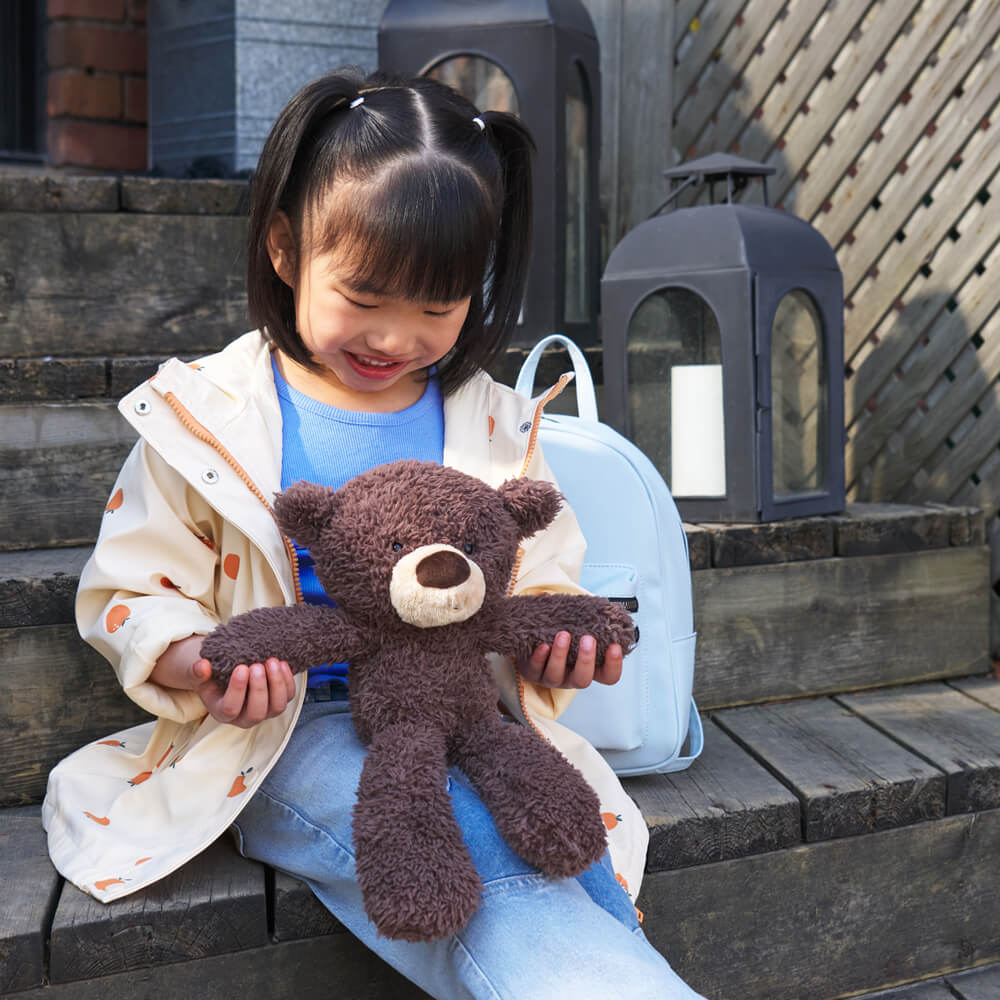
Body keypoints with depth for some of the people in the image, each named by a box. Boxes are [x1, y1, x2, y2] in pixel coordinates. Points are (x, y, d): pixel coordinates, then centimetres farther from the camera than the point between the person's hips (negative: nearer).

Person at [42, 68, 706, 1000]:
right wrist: (202, 665, -19)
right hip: (296, 731, -3)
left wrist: (558, 636, -10)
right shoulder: (204, 418, -1)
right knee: (488, 864, -31)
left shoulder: (493, 425, 7)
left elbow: (539, 573, 15)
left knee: (573, 860, -26)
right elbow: (131, 591, 3)